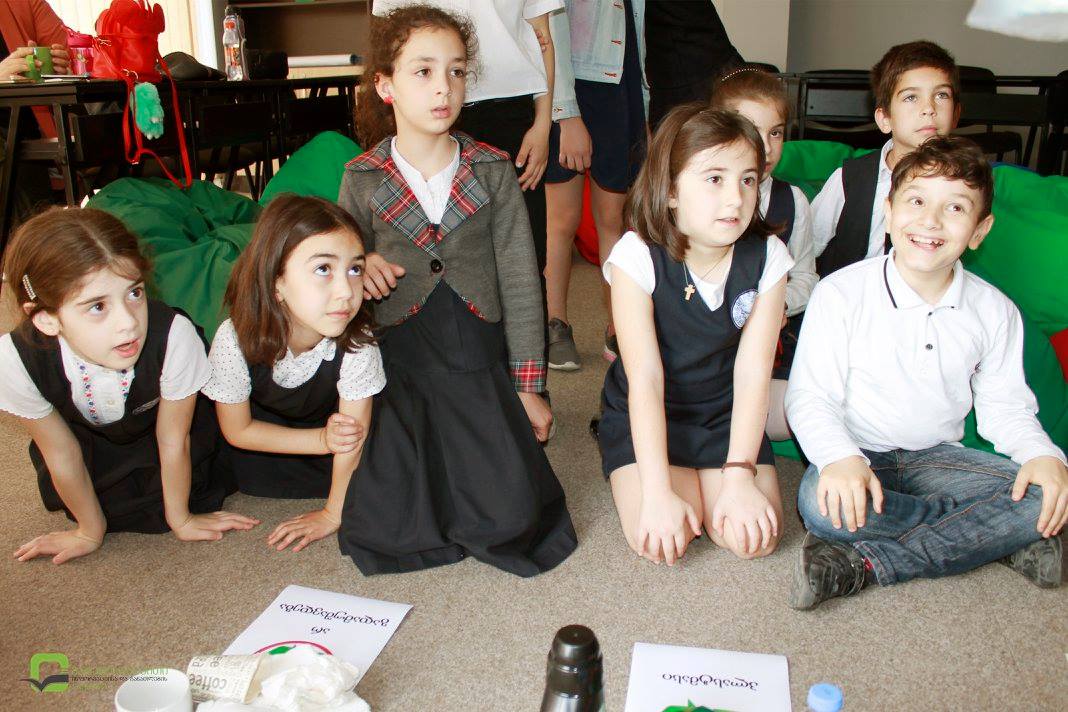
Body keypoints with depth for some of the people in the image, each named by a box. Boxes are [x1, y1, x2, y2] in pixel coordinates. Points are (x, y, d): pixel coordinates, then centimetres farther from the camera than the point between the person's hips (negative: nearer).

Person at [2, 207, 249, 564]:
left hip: (156, 420, -1)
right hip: (88, 432, 1)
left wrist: (180, 519, -8)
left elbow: (172, 441, -25)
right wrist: (91, 532, -2)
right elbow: (61, 454, -18)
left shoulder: (174, 337, -44)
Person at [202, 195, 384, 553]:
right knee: (251, 475, -15)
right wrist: (324, 440, -25)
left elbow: (354, 432, -26)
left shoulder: (357, 342, -39)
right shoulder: (235, 339, -36)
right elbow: (238, 430, -17)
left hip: (330, 416, -1)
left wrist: (332, 514, -17)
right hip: (268, 421, 1)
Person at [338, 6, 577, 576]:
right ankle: (408, 458, 19)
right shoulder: (362, 180, 0)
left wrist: (528, 388, 0)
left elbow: (519, 281, 1)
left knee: (509, 517, -14)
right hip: (395, 359, 0)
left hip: (478, 357, 0)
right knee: (387, 529, -14)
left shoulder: (492, 171, 1)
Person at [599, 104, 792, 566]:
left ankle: (703, 475, 14)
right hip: (645, 417, -2)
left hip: (726, 415, 2)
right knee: (657, 539, -22)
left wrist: (739, 477, -24)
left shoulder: (766, 259, -12)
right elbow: (645, 379, -24)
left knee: (753, 537, -16)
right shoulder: (637, 256, -21)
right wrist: (657, 492, -29)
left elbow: (752, 373, -15)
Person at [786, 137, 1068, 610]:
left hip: (936, 456, 4)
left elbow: (1004, 405, 8)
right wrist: (840, 457, -35)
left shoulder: (995, 311, 0)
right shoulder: (841, 293, -13)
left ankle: (864, 566, -26)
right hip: (859, 454, -3)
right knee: (822, 502, -36)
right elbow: (810, 397, -15)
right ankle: (996, 535, -15)